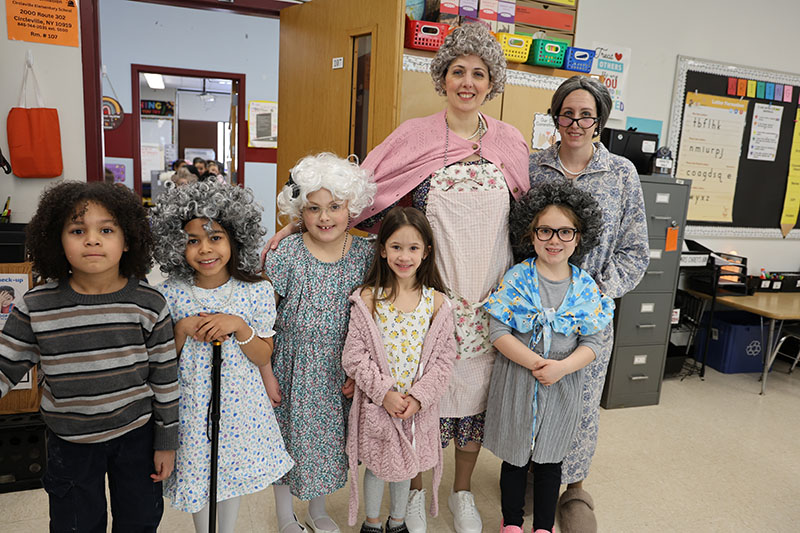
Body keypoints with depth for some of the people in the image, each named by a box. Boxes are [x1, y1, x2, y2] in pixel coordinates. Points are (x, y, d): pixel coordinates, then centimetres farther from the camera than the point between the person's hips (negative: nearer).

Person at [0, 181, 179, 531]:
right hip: (70, 443, 1)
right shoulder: (35, 307, -12)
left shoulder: (149, 304, -13)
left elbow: (165, 378, -6)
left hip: (137, 436, 0)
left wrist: (167, 442, -1)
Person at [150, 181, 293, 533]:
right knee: (196, 471, 17)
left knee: (236, 471, 20)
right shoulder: (171, 293, -10)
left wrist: (238, 325, -23)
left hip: (241, 401, 0)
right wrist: (183, 329, -19)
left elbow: (263, 357, -7)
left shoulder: (258, 291, -12)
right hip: (192, 404, 0)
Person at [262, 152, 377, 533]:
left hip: (337, 370, 2)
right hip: (290, 368, -2)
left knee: (328, 440, 18)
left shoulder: (364, 254, -8)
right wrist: (266, 374, -6)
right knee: (287, 438, 13)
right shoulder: (285, 255, -15)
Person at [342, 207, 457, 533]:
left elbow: (443, 358, -5)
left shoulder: (436, 302, -7)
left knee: (406, 465, 20)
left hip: (418, 405, 2)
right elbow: (354, 356, -11)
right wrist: (384, 393, -17)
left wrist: (418, 396, -14)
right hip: (376, 404, -1)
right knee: (375, 464, 16)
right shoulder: (368, 299, -11)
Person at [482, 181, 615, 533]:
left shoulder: (586, 287, -3)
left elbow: (591, 342, -3)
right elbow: (498, 331, -14)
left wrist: (563, 367, -20)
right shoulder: (517, 279, -10)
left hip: (562, 385, 2)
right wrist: (535, 362, -23)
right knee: (515, 457, 15)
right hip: (516, 381, -1)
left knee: (550, 460, 18)